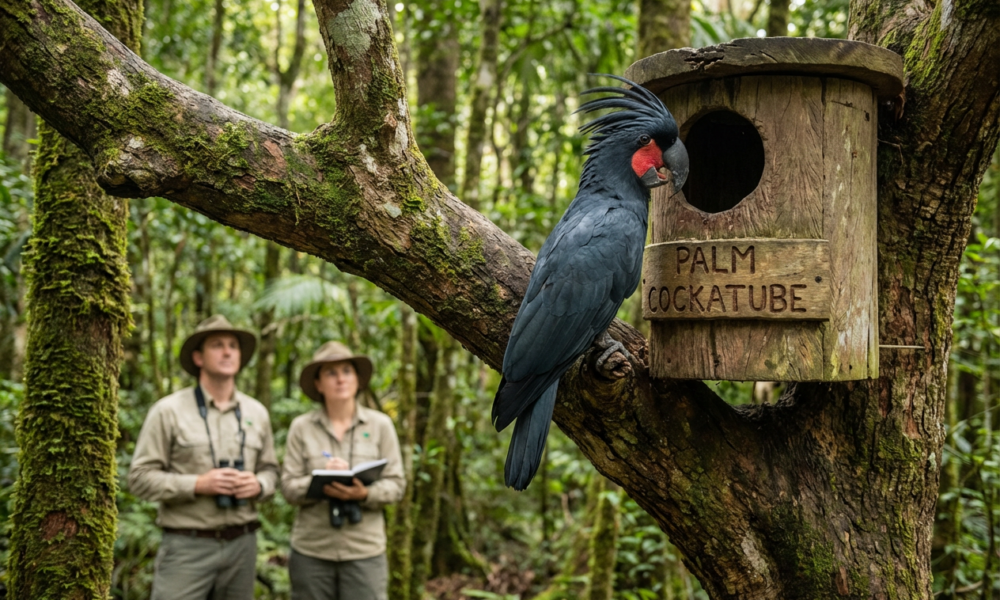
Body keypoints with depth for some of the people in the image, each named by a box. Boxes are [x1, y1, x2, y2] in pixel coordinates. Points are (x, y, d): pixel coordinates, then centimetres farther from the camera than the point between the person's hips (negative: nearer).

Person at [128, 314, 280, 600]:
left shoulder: (256, 413, 10)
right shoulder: (168, 411, -3)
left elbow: (270, 470, 17)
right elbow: (140, 477, -6)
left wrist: (258, 486, -6)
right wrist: (197, 485, -17)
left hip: (242, 544, 4)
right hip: (186, 546, -4)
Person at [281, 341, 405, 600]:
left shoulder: (380, 424, 4)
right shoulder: (301, 427, 3)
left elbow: (396, 484, 1)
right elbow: (289, 486, 0)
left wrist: (365, 493, -18)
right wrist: (320, 483, -19)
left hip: (364, 550, 0)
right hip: (311, 549, 1)